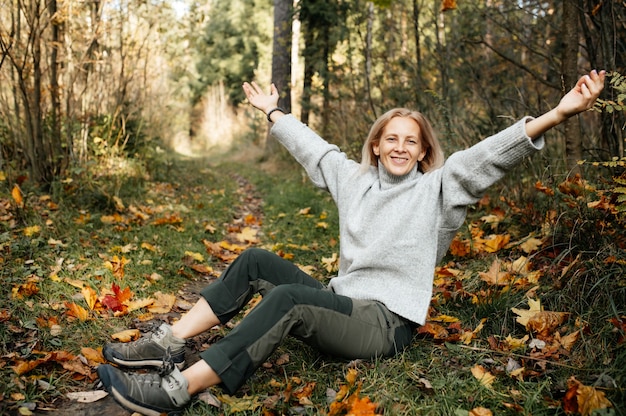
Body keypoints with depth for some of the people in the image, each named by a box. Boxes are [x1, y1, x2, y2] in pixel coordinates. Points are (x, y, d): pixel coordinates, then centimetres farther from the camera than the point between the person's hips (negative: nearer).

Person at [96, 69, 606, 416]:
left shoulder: (436, 187, -1)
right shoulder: (354, 177, 14)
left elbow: (492, 154, -13)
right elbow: (312, 146, 27)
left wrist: (557, 114, -24)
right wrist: (273, 113, 38)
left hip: (386, 323, -7)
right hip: (343, 305, 7)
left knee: (288, 298, -32)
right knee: (256, 261, -7)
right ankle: (169, 344, -10)